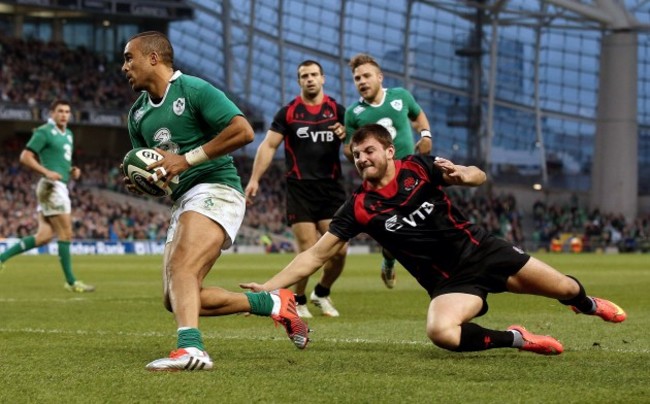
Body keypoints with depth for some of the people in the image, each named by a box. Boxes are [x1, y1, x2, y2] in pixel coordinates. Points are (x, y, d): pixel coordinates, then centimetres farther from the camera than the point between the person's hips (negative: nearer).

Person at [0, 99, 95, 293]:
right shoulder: (44, 132, -8)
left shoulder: (68, 135, 18)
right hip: (51, 187, -9)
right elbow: (25, 157, -12)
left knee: (44, 236, 4)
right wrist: (47, 172, -22)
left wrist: (72, 171, 10)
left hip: (61, 187, 9)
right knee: (66, 234, -6)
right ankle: (71, 282, 0)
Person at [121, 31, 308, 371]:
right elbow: (148, 168, 26)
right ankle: (273, 303, 12)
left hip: (215, 188, -9)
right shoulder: (138, 114, 17)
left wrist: (187, 159, -17)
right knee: (176, 300, 1)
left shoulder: (193, 89, -7)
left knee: (182, 268, -32)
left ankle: (190, 347, -50)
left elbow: (243, 131, -17)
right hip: (182, 200, 9)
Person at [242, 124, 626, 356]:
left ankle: (587, 303, 42)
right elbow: (317, 253, -9)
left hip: (481, 250, 1)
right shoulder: (359, 208, -8)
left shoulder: (419, 168, -7)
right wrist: (268, 287, -19)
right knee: (440, 332, -32)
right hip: (449, 281, -1)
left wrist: (463, 174, -25)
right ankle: (515, 338, -7)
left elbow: (480, 177, 1)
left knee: (563, 289, 1)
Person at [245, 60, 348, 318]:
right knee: (308, 251, -10)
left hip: (331, 188, 2)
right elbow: (269, 145, 4)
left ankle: (322, 293, 22)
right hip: (299, 189, -2)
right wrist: (254, 179, -6)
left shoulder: (337, 111, 9)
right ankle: (297, 300, 11)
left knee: (339, 250, -5)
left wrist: (346, 134, -15)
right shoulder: (287, 113, 5)